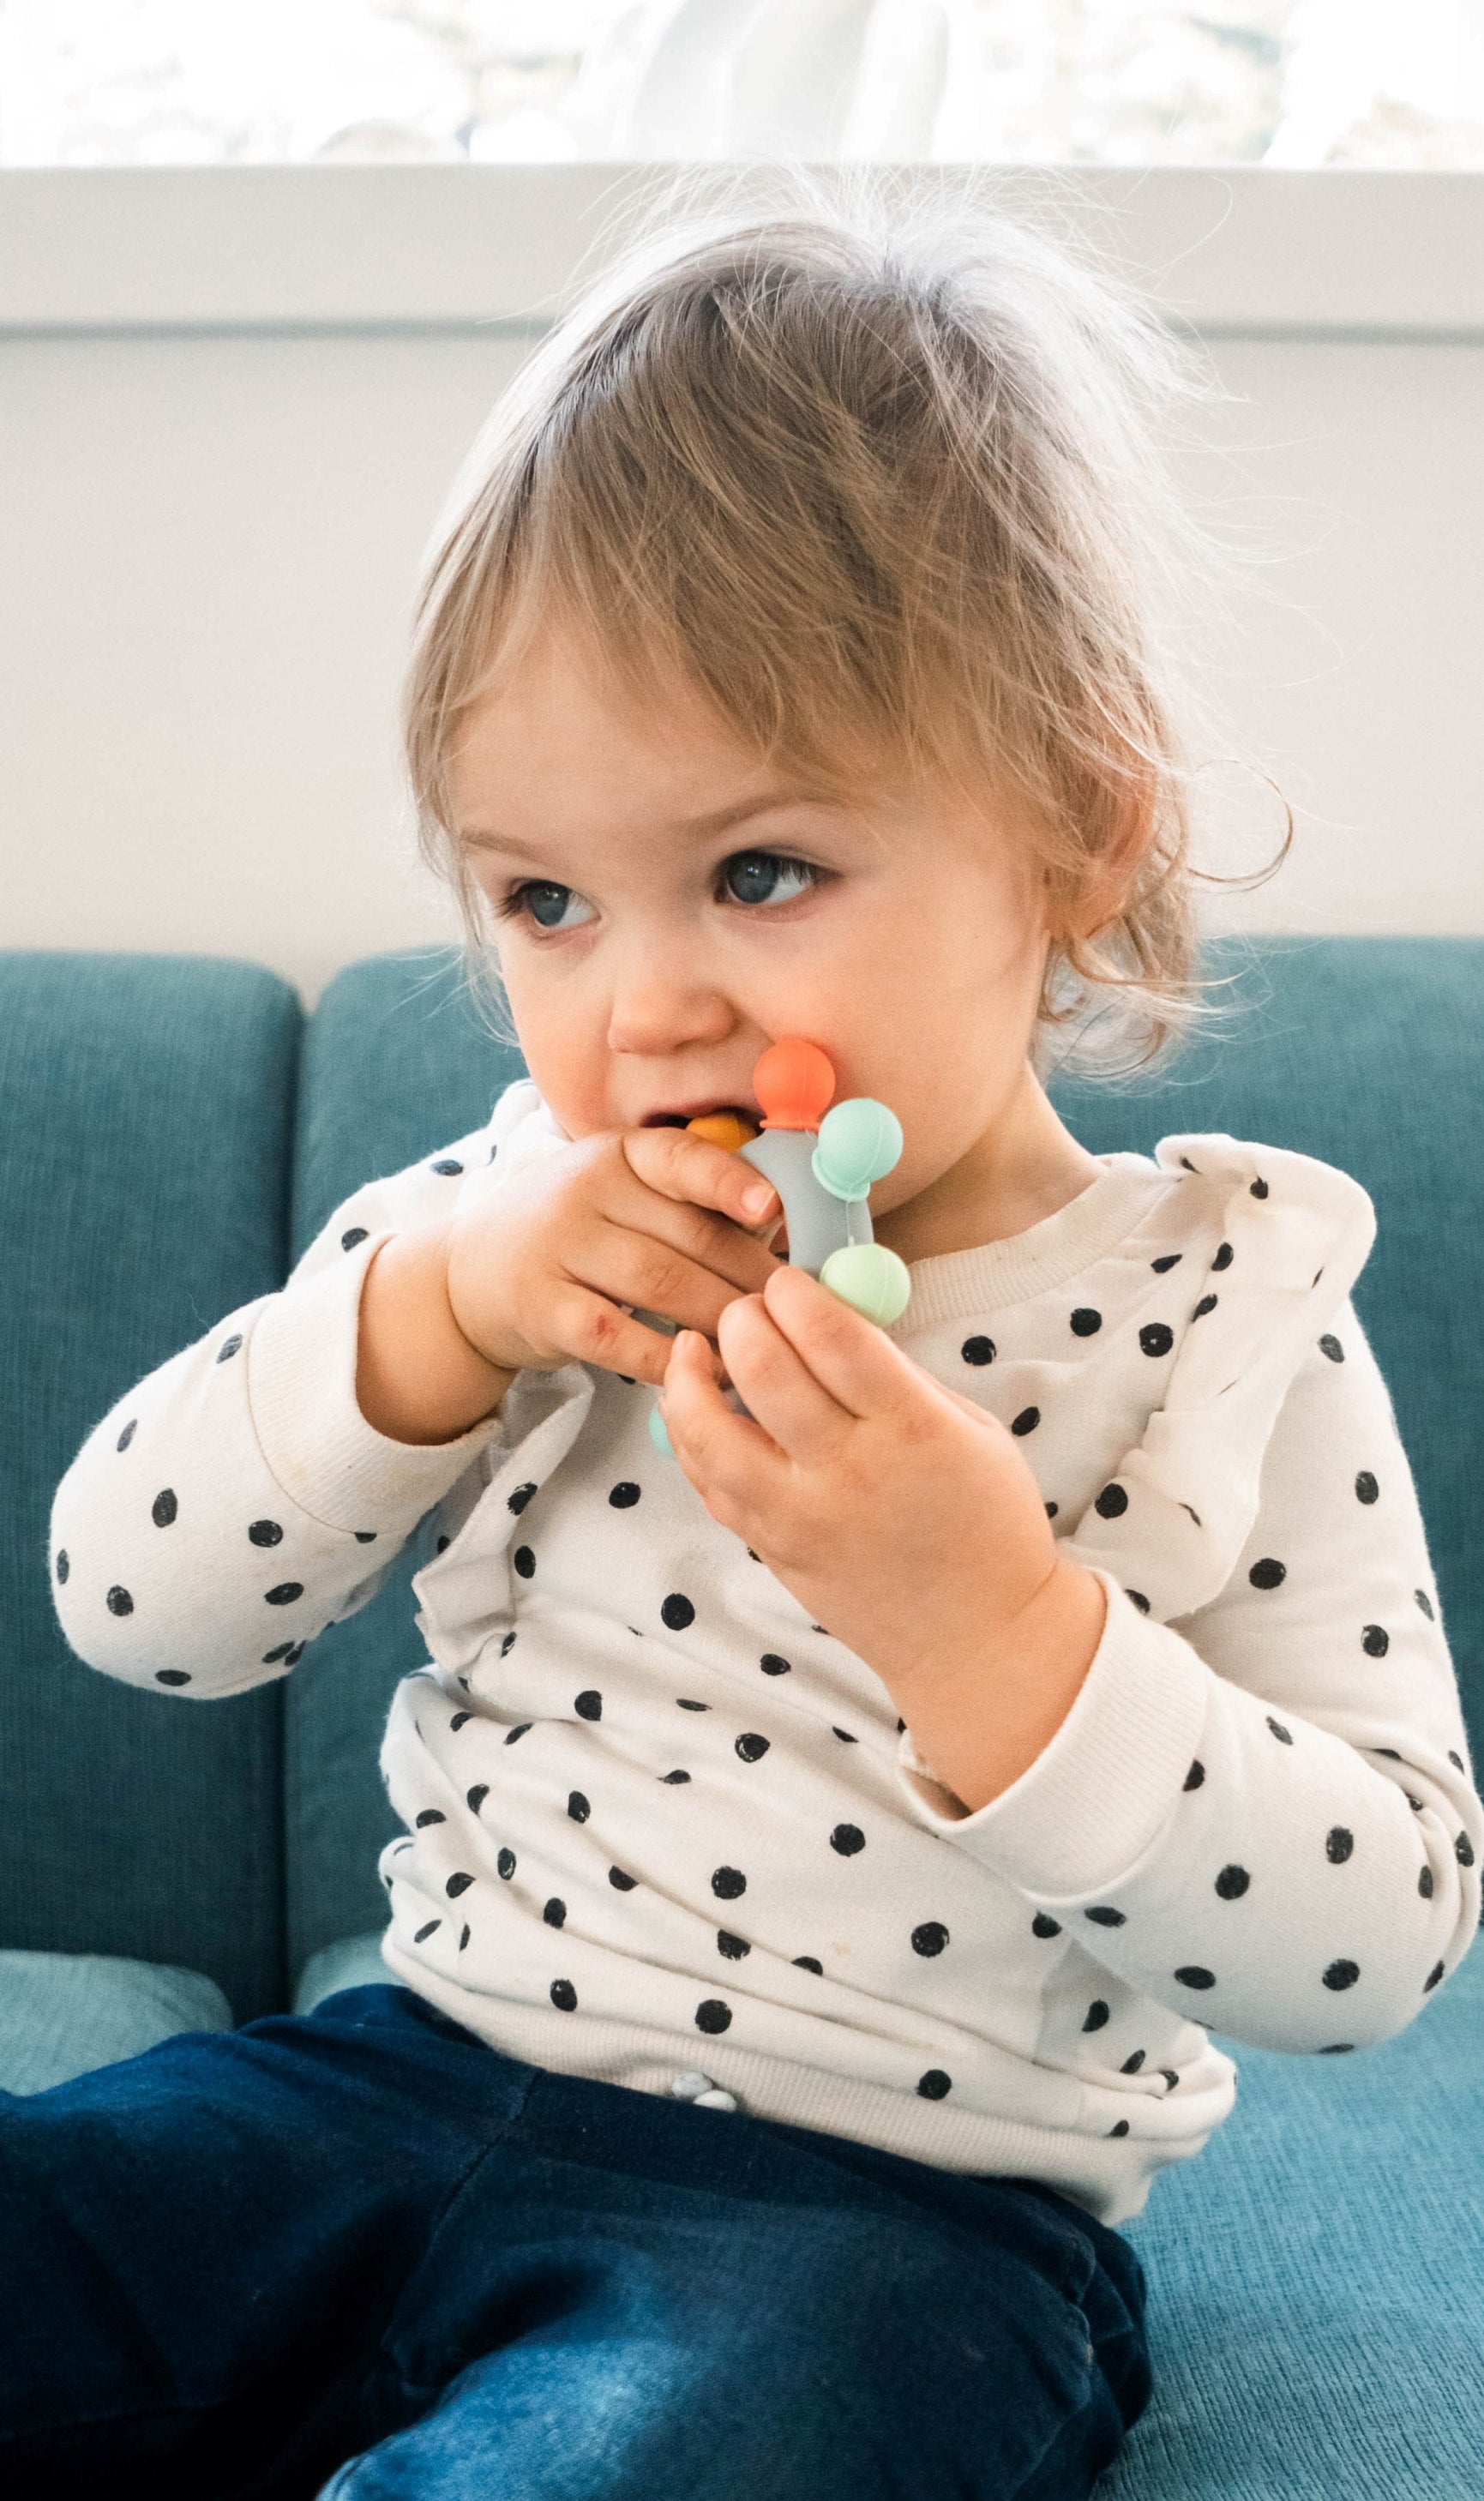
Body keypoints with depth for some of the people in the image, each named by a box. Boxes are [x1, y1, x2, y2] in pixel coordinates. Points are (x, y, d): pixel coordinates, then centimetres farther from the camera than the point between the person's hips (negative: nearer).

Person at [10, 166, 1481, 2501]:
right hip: (418, 2074, 5)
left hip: (889, 2208, -4)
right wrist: (432, 1308, -16)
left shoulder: (1222, 1322, -9)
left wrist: (988, 1622, -26)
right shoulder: (521, 1226, 3)